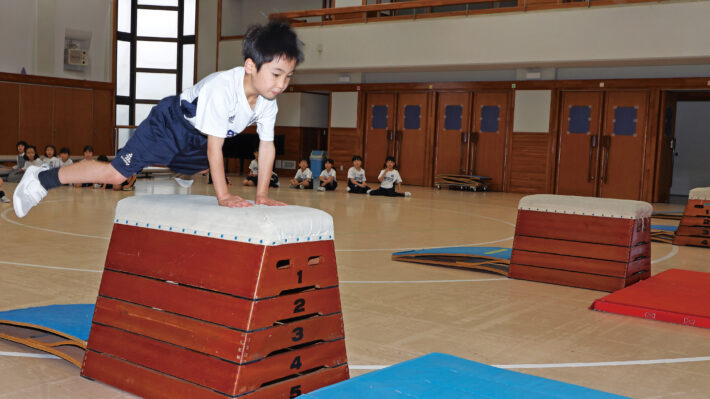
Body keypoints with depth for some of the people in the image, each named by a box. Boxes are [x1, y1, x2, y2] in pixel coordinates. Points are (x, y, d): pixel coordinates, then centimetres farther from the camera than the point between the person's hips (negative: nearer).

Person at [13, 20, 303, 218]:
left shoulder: (268, 102, -16)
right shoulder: (222, 89, -37)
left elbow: (267, 146, -8)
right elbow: (214, 148, -33)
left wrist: (262, 194, -11)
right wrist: (223, 196, -28)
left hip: (197, 138, 7)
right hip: (171, 123, -7)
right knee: (116, 173, -9)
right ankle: (43, 179, 4)